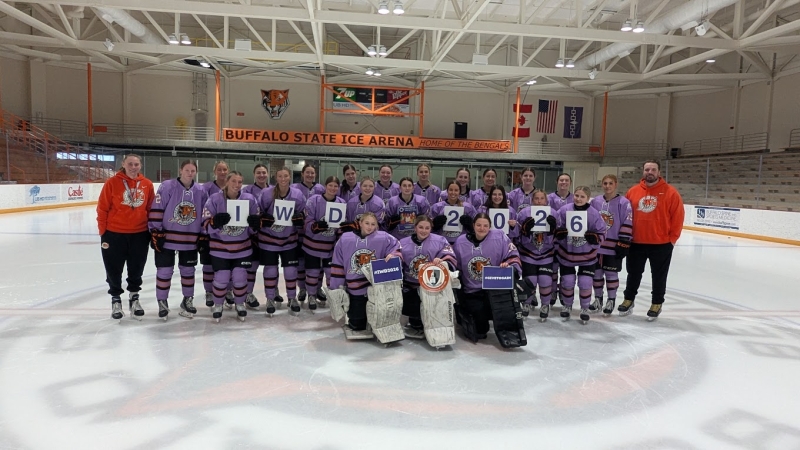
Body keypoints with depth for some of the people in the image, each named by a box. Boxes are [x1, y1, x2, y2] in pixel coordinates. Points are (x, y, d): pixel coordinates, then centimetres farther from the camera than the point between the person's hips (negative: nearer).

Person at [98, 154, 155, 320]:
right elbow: (102, 209, -5)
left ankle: (134, 297, 33)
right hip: (114, 234, -2)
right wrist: (103, 232, -5)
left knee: (137, 269, 15)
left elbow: (151, 209, 6)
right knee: (114, 269, 11)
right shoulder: (112, 183, -9)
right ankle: (116, 299, 29)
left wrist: (152, 231, 8)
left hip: (140, 234, 2)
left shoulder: (147, 184, -1)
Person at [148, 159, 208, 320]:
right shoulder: (167, 186, -10)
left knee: (188, 270, 14)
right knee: (164, 271, 4)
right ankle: (162, 302, 20)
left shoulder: (201, 191, 1)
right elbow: (156, 210, -10)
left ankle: (187, 300, 29)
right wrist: (155, 233, -12)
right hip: (167, 237, -3)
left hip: (190, 240, 3)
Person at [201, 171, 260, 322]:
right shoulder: (214, 199, -10)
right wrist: (215, 222, -31)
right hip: (219, 249, -1)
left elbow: (254, 228, 3)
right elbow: (206, 226, -10)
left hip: (242, 248, 2)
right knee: (221, 279, 1)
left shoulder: (250, 200, -5)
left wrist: (256, 223, -20)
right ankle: (217, 305, 30)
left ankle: (240, 304, 33)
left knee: (240, 279, 6)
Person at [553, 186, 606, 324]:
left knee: (585, 283, -1)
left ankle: (585, 308, 23)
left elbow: (601, 234, -5)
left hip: (587, 256, -1)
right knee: (567, 282, 7)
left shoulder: (594, 214, -11)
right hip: (566, 253, 1)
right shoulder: (564, 210, -10)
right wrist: (560, 232, -25)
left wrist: (592, 237, -25)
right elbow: (556, 229, -3)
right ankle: (567, 306, 32)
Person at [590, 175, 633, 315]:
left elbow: (627, 224, -10)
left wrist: (623, 243, -12)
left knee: (611, 273, 5)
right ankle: (598, 298, 26)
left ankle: (611, 300, 20)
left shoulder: (623, 202, -8)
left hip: (613, 245, -4)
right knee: (597, 272, 11)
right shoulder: (595, 201, 6)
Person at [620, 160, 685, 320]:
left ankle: (657, 304, 27)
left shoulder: (670, 192, -7)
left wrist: (672, 238, -6)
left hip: (661, 244, -2)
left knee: (659, 276, 11)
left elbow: (677, 217, -6)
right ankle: (629, 300, 30)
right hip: (636, 242, 3)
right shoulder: (633, 191, 2)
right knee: (633, 273, 15)